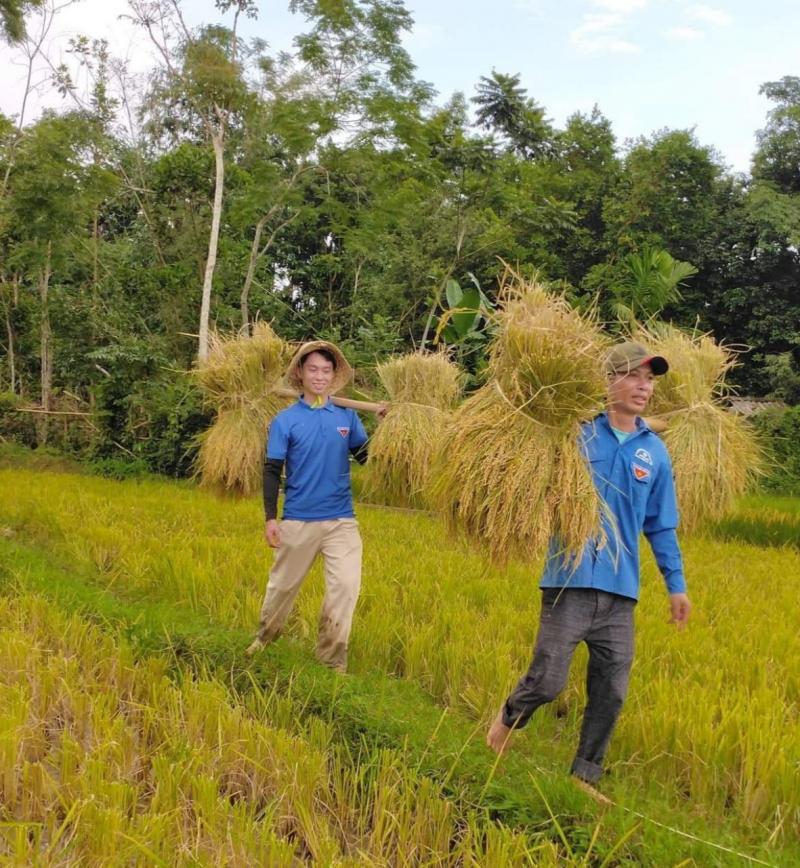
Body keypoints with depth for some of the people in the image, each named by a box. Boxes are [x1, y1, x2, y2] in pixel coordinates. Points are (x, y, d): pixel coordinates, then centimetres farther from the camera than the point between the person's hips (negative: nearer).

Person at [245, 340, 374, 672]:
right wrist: (270, 518, -9)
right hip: (298, 520, -1)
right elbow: (272, 471, -3)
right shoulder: (285, 420, -3)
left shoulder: (347, 416, 3)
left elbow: (365, 457, 6)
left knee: (346, 585, -8)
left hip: (341, 520, 1)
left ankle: (332, 660, 6)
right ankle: (264, 638, 40)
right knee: (283, 583, 14)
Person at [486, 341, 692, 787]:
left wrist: (677, 584, 15)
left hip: (621, 592, 4)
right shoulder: (575, 434, -4)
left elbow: (662, 526, 15)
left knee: (611, 693, 8)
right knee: (548, 681, -1)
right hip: (570, 582, -4)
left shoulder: (655, 451, 8)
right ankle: (509, 718, 31)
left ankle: (586, 776, 25)